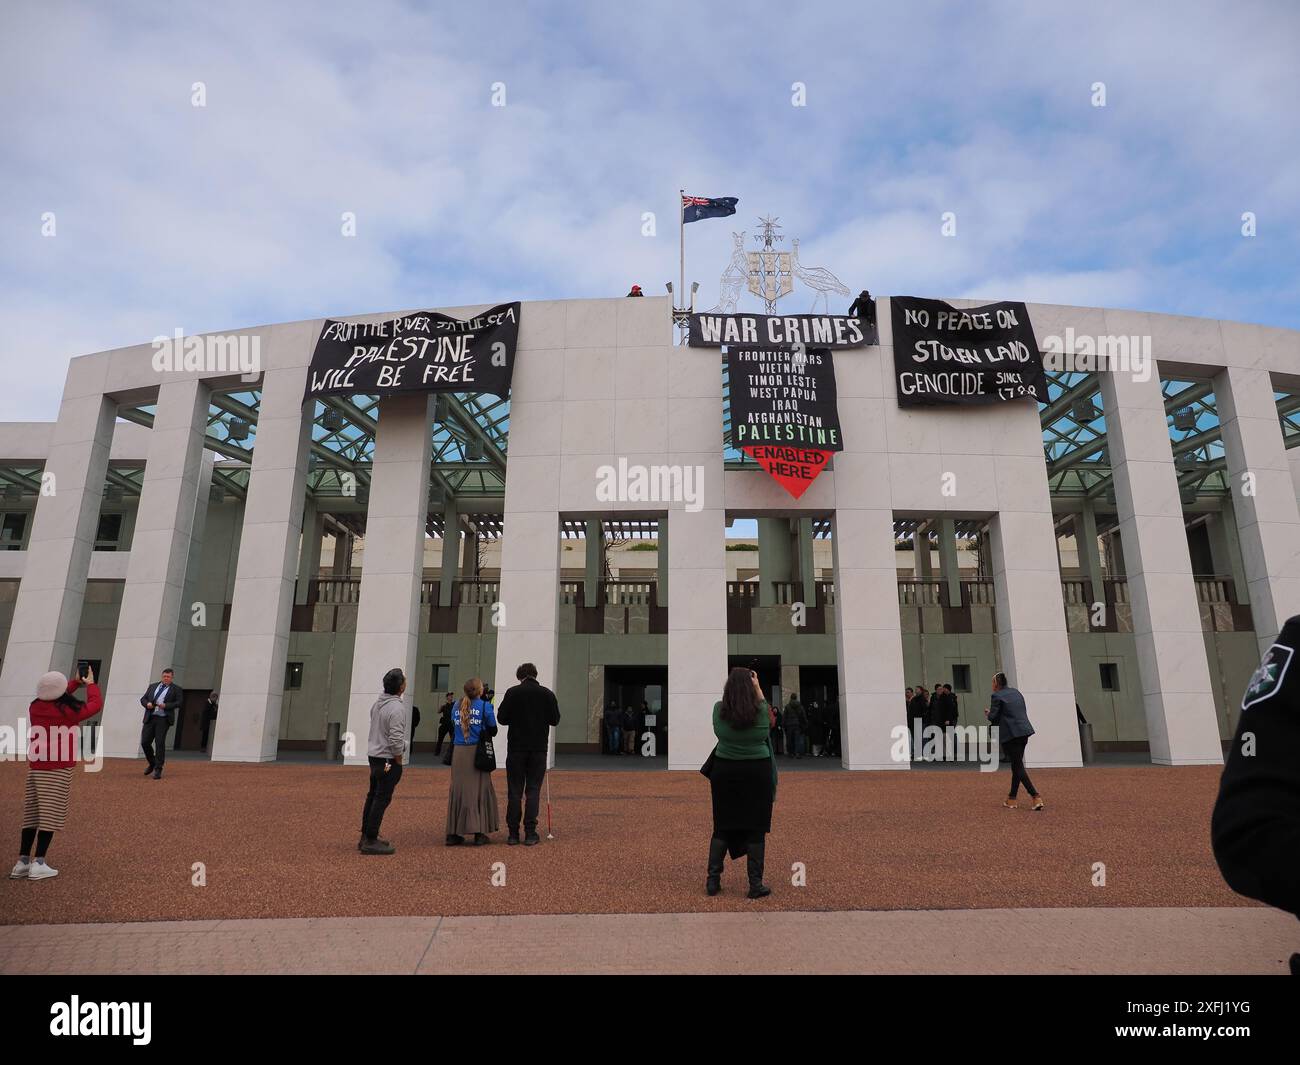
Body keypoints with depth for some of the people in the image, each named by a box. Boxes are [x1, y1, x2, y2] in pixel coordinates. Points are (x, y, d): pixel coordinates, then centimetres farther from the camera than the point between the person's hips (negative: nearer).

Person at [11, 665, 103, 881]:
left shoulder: (35, 707, 3)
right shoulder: (68, 710, -13)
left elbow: (54, 699, 25)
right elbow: (96, 703, 1)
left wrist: (76, 682, 33)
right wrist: (90, 683, 15)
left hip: (35, 767, 6)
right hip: (58, 768, -6)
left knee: (31, 814, 10)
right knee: (50, 815, -2)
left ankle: (22, 862, 12)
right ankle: (38, 864, -2)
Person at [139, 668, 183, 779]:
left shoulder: (176, 689, 5)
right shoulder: (152, 686, 19)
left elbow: (179, 702, -4)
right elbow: (143, 699, 17)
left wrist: (166, 705, -17)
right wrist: (147, 704, -5)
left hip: (163, 719, -4)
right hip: (150, 718, 4)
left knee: (160, 743, -7)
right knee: (145, 742, 1)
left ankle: (158, 770, 0)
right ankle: (152, 764, 26)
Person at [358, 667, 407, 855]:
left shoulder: (377, 704, 6)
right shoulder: (397, 708, -21)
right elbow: (396, 739, -25)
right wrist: (399, 762, -9)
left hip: (373, 755, 9)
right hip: (388, 760, -9)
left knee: (373, 796, 17)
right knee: (382, 799, -2)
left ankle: (366, 836, 25)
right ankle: (370, 841, 3)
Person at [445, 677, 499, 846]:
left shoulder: (457, 706, 8)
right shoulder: (484, 705, -5)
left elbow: (453, 728, 12)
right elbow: (493, 730, 0)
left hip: (459, 751, 4)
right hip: (477, 751, -4)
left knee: (457, 790, 9)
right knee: (479, 790, 4)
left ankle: (453, 833, 12)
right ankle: (479, 833, 4)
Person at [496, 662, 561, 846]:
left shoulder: (512, 692, -4)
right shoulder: (547, 694, -1)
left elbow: (501, 718, -3)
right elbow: (555, 720, 3)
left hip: (516, 748, 0)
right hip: (539, 748, 1)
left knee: (514, 791, 6)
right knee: (533, 791, 5)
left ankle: (513, 833, 9)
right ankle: (530, 834, 3)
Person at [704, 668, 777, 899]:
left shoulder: (719, 709, -8)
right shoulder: (760, 711, -14)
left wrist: (737, 681, 14)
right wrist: (757, 688, 17)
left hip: (725, 771, 2)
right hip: (756, 773, -2)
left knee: (722, 827, 14)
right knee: (756, 828, 8)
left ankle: (713, 880, 17)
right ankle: (755, 885, 12)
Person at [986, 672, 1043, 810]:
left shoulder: (996, 696, -9)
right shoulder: (1016, 692, 15)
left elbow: (993, 717, -11)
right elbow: (1022, 711, 21)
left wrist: (988, 714, 12)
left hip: (1010, 734, -8)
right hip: (1024, 731, 8)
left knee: (1018, 766, -3)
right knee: (1017, 765, 13)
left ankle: (1036, 797, -13)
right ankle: (1012, 799, 20)